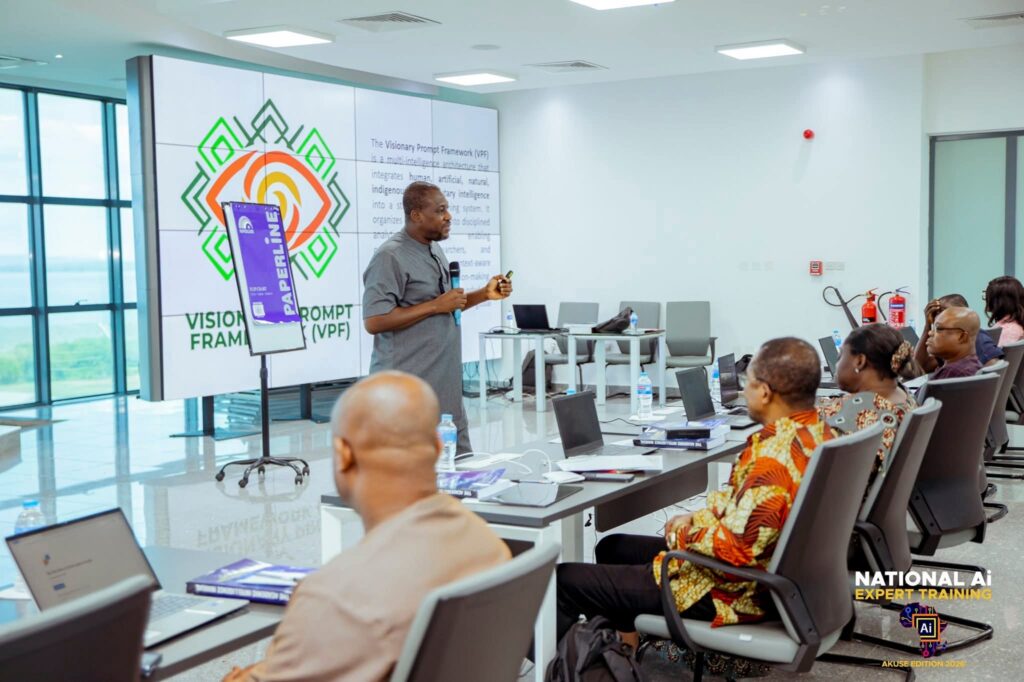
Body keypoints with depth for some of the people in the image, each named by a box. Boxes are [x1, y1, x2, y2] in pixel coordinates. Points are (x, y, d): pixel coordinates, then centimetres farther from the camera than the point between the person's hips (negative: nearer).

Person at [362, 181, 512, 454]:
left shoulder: (434, 249, 13)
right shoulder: (390, 257, -15)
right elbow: (374, 321, -21)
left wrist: (484, 294, 8)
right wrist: (436, 305, -19)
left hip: (445, 381, 9)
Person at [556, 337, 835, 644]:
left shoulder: (775, 457, -29)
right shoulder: (819, 432, 2)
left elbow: (736, 547, -31)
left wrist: (684, 535, -12)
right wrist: (697, 518, 6)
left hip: (732, 590, -11)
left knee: (564, 580, -4)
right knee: (612, 547, 26)